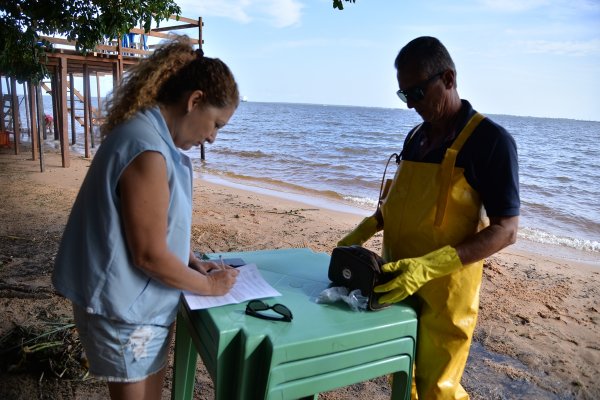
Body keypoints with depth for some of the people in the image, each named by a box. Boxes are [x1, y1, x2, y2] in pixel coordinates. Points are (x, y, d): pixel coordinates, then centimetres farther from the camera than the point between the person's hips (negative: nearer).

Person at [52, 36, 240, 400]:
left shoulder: (152, 136, 4)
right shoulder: (147, 151, -28)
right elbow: (150, 255, -25)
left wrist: (194, 262, 5)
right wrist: (209, 284, -11)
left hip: (141, 301, 9)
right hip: (125, 309, -9)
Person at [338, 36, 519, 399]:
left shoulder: (491, 140, -13)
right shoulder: (415, 137, 8)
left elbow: (505, 230, -16)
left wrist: (428, 266, -27)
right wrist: (361, 233, 3)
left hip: (443, 291, -6)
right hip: (397, 282, 6)